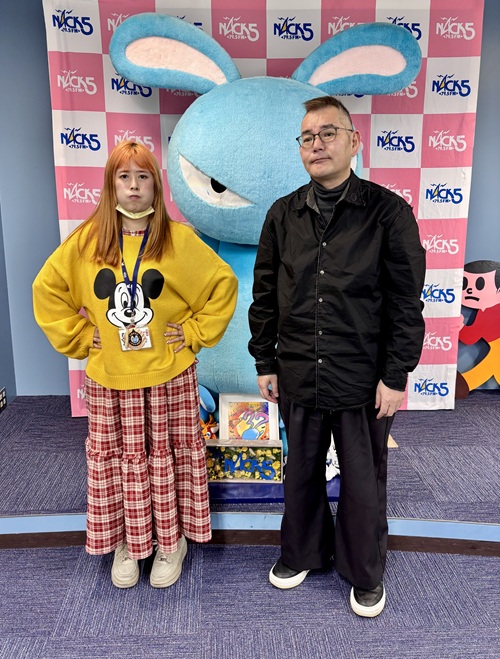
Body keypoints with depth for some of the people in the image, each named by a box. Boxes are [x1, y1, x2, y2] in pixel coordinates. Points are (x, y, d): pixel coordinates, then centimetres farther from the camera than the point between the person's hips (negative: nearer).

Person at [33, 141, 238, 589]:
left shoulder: (179, 239, -5)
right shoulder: (86, 240, -1)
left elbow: (223, 284, -1)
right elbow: (48, 289, 7)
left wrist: (196, 332, -4)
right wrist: (78, 337, 2)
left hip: (168, 377, -1)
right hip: (108, 380, 2)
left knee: (169, 456, 10)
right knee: (116, 460, 12)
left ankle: (172, 540, 30)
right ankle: (125, 543, 33)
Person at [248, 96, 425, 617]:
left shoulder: (388, 212, -7)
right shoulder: (283, 214, 4)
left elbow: (406, 302, -7)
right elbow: (265, 296, 7)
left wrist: (396, 375, -9)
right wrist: (264, 363, 6)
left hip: (364, 379, -3)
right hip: (298, 377, 3)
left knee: (364, 481, 13)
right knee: (301, 472, 19)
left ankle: (366, 574, 37)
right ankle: (302, 553, 44)